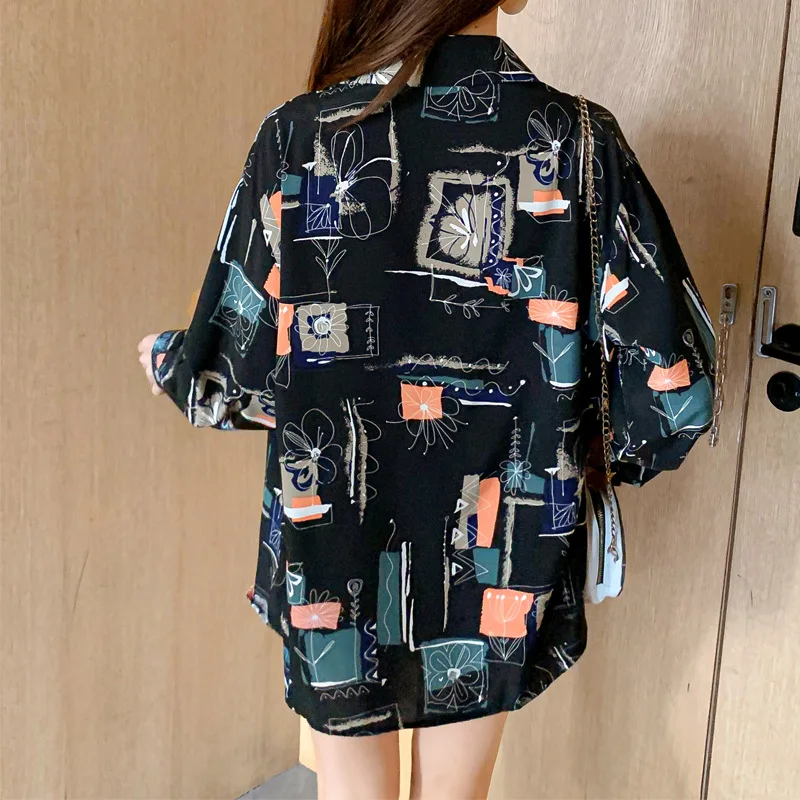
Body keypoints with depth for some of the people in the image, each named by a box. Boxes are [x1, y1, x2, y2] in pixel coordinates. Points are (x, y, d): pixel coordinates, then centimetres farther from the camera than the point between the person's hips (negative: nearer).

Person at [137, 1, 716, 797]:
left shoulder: (300, 135, -13)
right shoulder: (579, 141, -12)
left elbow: (235, 376, -8)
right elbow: (670, 385, -12)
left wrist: (164, 363, 15)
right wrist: (581, 453, 9)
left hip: (335, 554, 0)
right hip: (493, 573, 1)